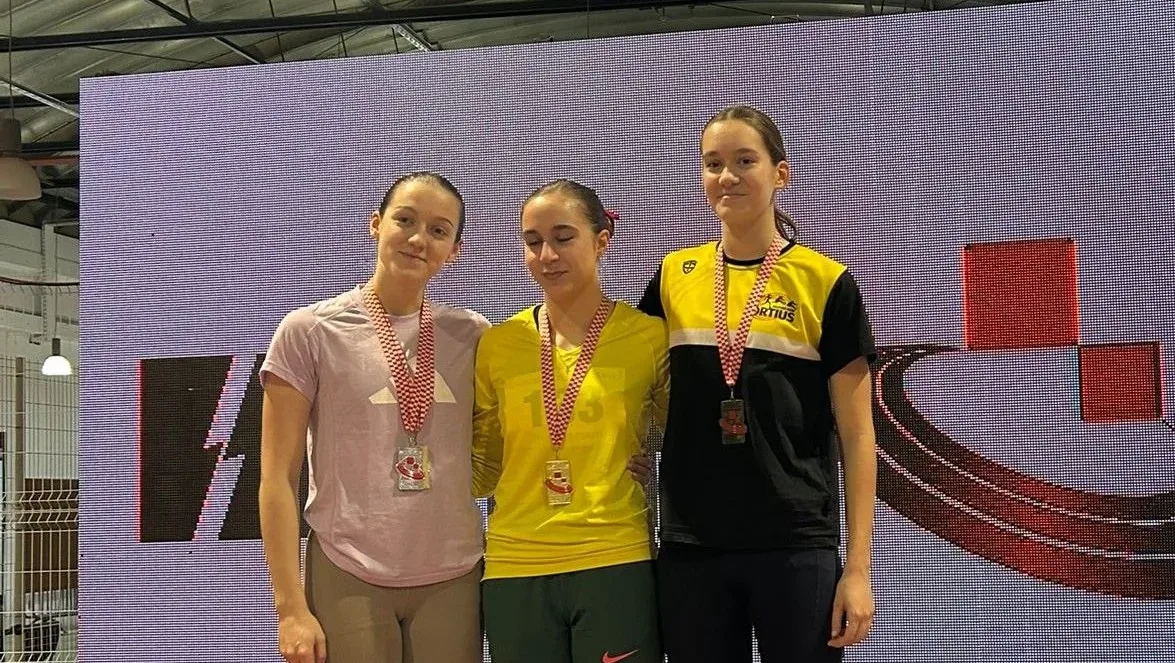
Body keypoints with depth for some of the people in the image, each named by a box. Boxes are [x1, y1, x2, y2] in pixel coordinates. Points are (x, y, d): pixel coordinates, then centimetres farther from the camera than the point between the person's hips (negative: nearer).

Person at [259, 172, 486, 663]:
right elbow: (277, 478, -4)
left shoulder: (473, 337, 6)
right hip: (348, 578, -2)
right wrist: (291, 606, -9)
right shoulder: (309, 332, -2)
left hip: (453, 579, 3)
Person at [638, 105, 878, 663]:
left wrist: (857, 569, -6)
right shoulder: (674, 276, 5)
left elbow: (856, 437, -2)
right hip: (690, 547, 3)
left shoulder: (825, 282, -2)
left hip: (796, 548, -2)